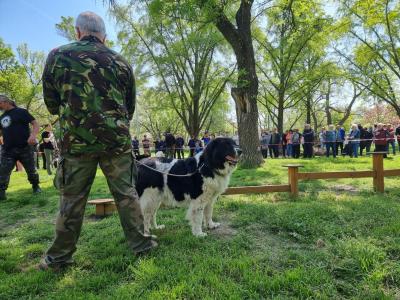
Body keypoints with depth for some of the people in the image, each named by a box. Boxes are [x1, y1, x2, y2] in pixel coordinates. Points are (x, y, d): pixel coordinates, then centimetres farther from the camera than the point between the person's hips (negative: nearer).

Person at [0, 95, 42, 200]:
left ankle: (36, 186, 27)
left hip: (25, 148, -5)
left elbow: (35, 123, -8)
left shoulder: (21, 112, -1)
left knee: (31, 170, 8)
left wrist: (33, 135, -24)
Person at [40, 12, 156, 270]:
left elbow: (51, 104, 10)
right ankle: (140, 243, 18)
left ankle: (60, 256, 22)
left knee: (72, 199, 9)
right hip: (117, 140, 1)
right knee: (126, 193, 9)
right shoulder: (120, 62, 6)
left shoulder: (57, 56, 4)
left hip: (76, 140, 0)